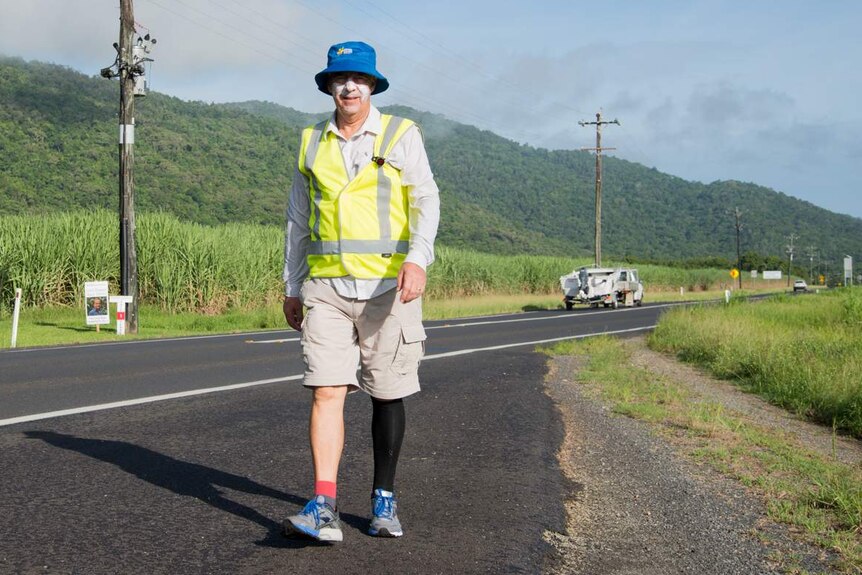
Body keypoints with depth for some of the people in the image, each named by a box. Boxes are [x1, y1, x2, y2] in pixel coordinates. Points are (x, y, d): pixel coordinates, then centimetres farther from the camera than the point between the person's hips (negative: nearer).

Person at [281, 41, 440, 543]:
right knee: (327, 391, -10)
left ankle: (385, 500, 21)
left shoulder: (402, 135, 4)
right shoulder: (312, 143, 13)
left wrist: (417, 258, -23)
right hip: (326, 285, 2)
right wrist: (292, 288, 17)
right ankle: (324, 508, -13)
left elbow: (426, 200, -5)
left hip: (387, 285, -2)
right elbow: (298, 219, 19)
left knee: (388, 396, 6)